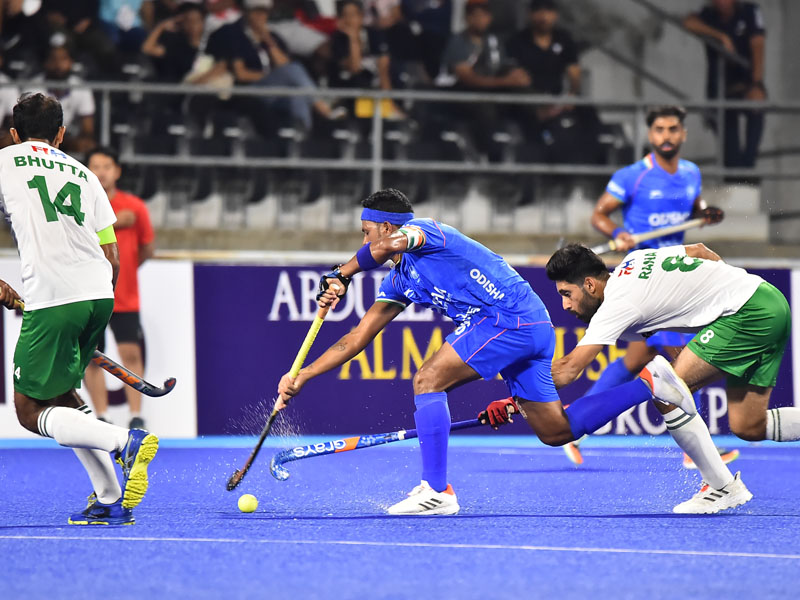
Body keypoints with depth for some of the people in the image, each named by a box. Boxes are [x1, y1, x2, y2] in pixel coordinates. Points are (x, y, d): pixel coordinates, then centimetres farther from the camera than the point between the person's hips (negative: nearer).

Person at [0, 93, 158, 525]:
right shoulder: (82, 173, 22)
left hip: (51, 298, -6)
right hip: (100, 295, 6)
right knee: (59, 394, 21)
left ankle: (126, 442, -22)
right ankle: (110, 500, 12)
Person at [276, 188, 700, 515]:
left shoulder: (424, 230, -4)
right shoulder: (400, 280, 22)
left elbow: (390, 244, -29)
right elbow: (357, 338, 22)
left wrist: (340, 275, -21)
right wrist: (301, 377, 17)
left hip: (509, 317, -10)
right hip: (530, 326, 10)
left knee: (427, 380, -13)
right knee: (556, 431, 10)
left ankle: (437, 491, -17)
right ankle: (648, 381, 17)